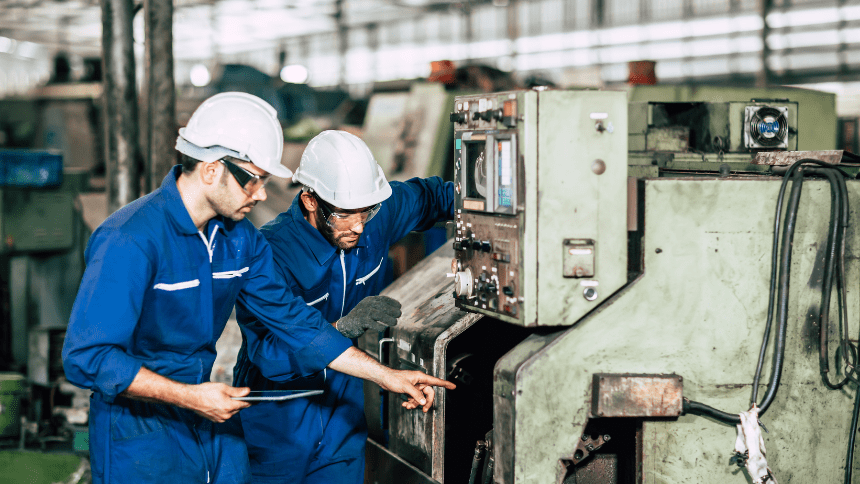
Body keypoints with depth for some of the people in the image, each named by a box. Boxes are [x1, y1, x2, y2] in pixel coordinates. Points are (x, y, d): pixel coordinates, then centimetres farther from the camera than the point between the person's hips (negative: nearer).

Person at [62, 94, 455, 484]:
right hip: (139, 434, -7)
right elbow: (86, 357, -26)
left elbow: (293, 321, 10)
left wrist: (388, 377, 6)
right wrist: (190, 397, -26)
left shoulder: (240, 239, 3)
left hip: (212, 420, 7)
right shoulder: (130, 240, -23)